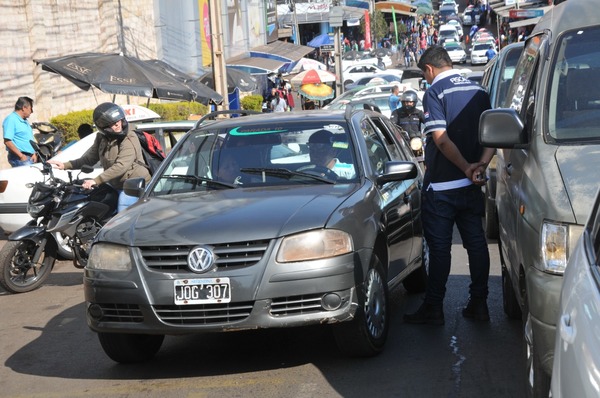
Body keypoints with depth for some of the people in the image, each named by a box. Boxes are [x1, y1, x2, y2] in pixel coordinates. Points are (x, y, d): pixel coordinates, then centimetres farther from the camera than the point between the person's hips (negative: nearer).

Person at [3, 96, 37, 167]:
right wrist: (21, 156, -17)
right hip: (19, 158, -9)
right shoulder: (11, 119, -8)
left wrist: (34, 154, 11)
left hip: (30, 158, 9)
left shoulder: (25, 121, 20)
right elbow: (7, 141, -17)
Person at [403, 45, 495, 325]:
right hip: (471, 186, 6)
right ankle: (479, 304, 13)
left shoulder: (435, 93, -11)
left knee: (439, 246, -1)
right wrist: (481, 164, -9)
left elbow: (440, 139, -21)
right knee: (476, 242, 10)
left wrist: (466, 167, -20)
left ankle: (433, 308, 4)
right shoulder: (478, 91, 10)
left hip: (441, 186, -6)